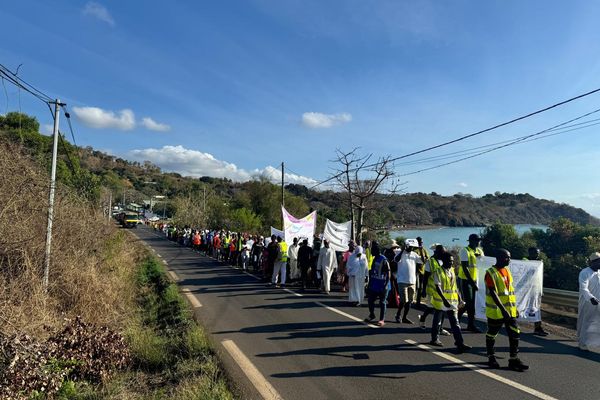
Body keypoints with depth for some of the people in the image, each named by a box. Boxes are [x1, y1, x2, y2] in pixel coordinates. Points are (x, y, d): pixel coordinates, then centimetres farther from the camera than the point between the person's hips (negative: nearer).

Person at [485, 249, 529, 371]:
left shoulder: (507, 270, 9)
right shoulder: (491, 273, -15)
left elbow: (510, 290, 16)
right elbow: (493, 293, -21)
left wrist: (514, 307, 16)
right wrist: (502, 309, -26)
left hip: (510, 310, 7)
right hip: (496, 311, -7)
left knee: (514, 334, 5)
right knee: (492, 335, 9)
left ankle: (514, 359, 14)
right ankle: (491, 358, 24)